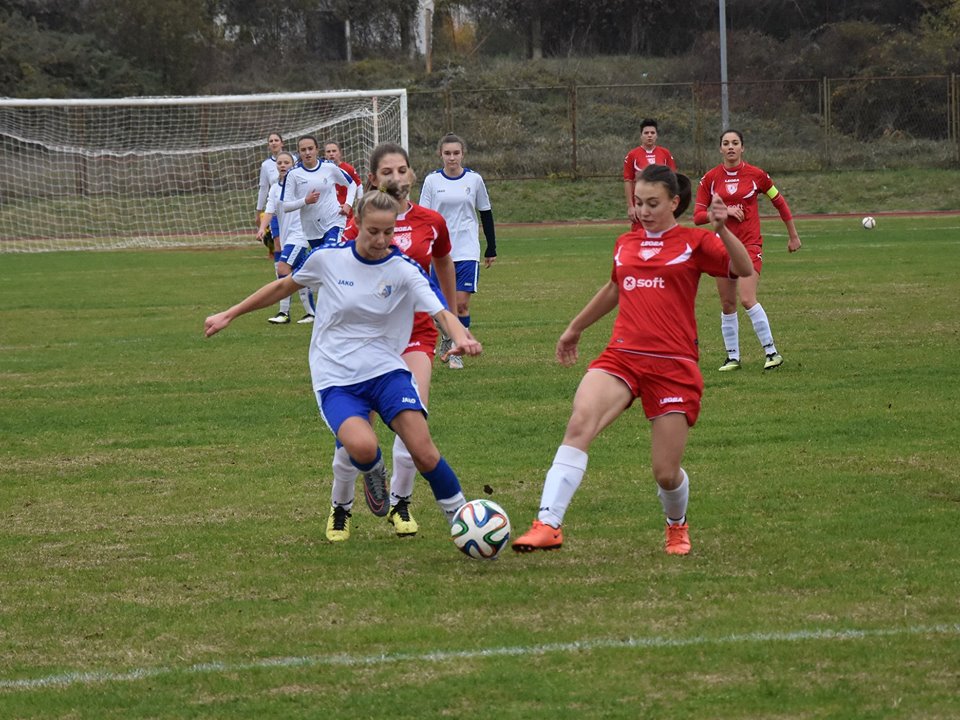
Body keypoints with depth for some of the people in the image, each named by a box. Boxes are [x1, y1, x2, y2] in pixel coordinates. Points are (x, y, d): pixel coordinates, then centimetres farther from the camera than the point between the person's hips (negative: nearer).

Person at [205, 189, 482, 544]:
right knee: (362, 446, -28)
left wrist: (462, 338, -40)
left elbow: (442, 313, -16)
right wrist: (229, 315, 19)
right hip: (335, 379, 0)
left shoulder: (404, 271, -5)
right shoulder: (328, 258, -3)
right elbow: (285, 286, 14)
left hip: (386, 370, 1)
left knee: (425, 454, -17)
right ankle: (374, 474, 10)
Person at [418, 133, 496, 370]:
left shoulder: (474, 179, 2)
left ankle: (457, 352, 0)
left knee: (461, 303, -9)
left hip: (467, 251, -1)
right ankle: (447, 337, 31)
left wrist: (491, 249, 12)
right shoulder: (432, 180, 1)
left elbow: (486, 214, 10)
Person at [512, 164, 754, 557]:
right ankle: (548, 524, -33)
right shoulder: (625, 244, 16)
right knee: (580, 421, -27)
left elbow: (744, 270, -13)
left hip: (673, 365, -3)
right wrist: (575, 328, 44)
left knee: (666, 473, -1)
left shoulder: (694, 242, 2)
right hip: (621, 357, 3)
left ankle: (677, 525, 35)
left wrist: (722, 229, -28)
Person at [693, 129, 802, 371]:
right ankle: (732, 357, 15)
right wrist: (725, 211, -15)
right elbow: (698, 216, 0)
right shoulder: (710, 178, 2)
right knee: (727, 304, 6)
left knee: (747, 299, -17)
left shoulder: (755, 175, -3)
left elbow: (780, 203, 10)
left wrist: (793, 236, 14)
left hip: (750, 244, -3)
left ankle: (771, 351, -9)